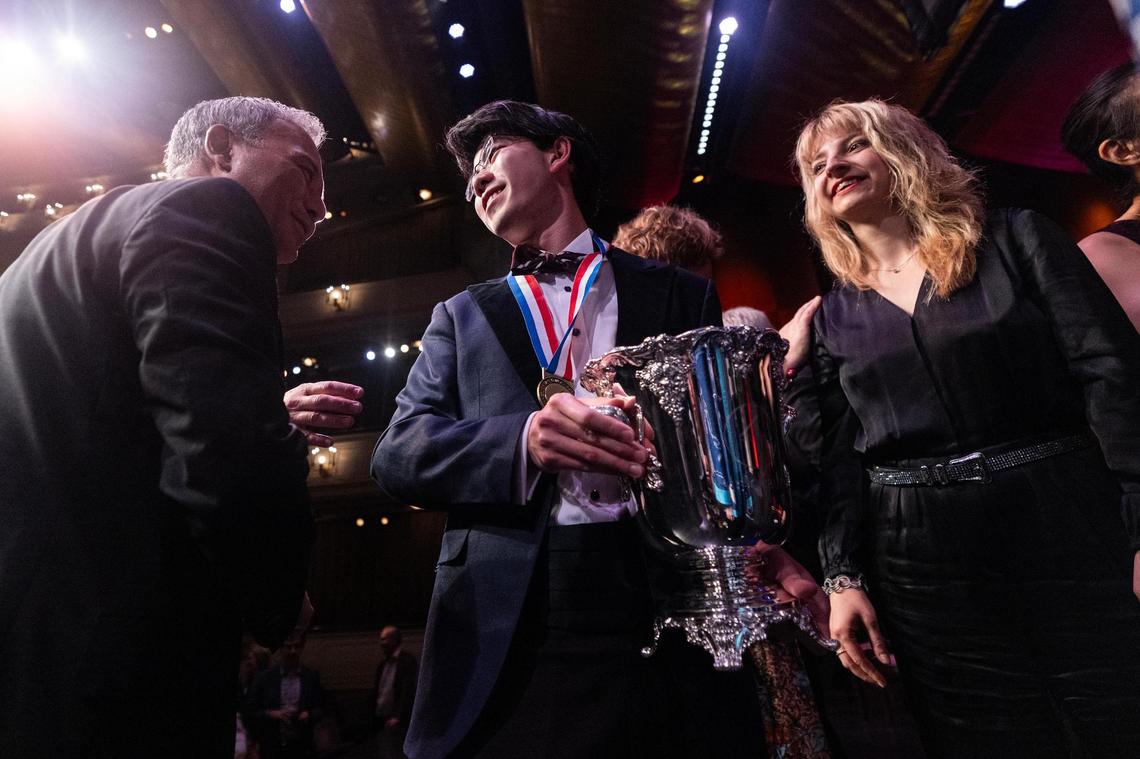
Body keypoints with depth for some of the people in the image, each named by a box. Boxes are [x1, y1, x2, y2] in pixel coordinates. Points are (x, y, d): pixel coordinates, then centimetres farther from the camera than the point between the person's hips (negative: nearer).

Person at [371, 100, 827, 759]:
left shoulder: (682, 295, 10)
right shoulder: (461, 316, 13)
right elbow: (397, 452, 2)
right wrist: (521, 439, -17)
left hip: (672, 611, 0)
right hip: (509, 627, 1)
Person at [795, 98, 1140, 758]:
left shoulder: (1017, 240, 4)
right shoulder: (834, 317, 8)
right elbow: (840, 456, 4)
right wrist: (844, 576, -2)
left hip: (1073, 536, -1)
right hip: (925, 573, 2)